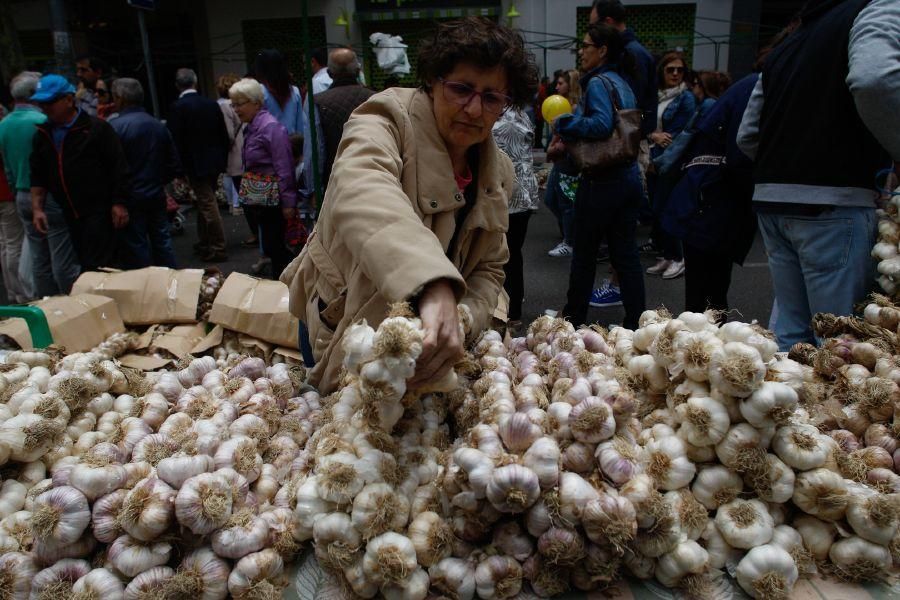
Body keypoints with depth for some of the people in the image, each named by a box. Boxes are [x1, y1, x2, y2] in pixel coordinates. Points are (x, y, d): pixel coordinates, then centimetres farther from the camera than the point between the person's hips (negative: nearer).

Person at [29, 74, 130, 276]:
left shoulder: (96, 128, -7)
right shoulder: (43, 134, 11)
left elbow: (118, 168, -9)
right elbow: (38, 176, 14)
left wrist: (119, 203, -13)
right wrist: (37, 208, 3)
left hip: (99, 211, -6)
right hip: (70, 214, 6)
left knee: (96, 268, -9)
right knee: (85, 265, 14)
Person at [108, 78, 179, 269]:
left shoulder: (115, 126, -13)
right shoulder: (158, 125, 5)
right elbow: (174, 166, 8)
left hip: (130, 199, -6)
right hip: (157, 196, 6)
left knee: (136, 247, 3)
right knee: (162, 242, 13)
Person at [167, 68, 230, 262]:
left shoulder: (178, 107, -12)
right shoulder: (212, 104, 3)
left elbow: (174, 139, -13)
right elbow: (224, 135, 6)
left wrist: (178, 167, -6)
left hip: (195, 164, -6)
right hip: (214, 161, 6)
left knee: (207, 204, -3)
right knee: (205, 202, 18)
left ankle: (218, 249, 0)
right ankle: (204, 243, 28)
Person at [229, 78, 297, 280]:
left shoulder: (271, 127, -16)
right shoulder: (251, 127, 10)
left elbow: (284, 169, -18)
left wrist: (288, 202, -18)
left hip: (271, 198, -9)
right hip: (257, 199, 9)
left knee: (274, 244, -2)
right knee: (269, 243, 16)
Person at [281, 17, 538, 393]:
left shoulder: (497, 174, -3)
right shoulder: (389, 121, -22)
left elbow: (489, 269, 4)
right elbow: (362, 191, -46)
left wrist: (462, 323, -19)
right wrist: (435, 291, -63)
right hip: (343, 322, -5)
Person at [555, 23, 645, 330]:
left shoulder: (598, 83, -11)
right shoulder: (623, 85, 15)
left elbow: (602, 124, -25)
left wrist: (564, 123, -12)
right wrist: (567, 143, 15)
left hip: (601, 181, -8)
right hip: (629, 176, 8)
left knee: (585, 252, 7)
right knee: (626, 252, 10)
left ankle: (574, 316, 21)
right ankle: (635, 320, 14)